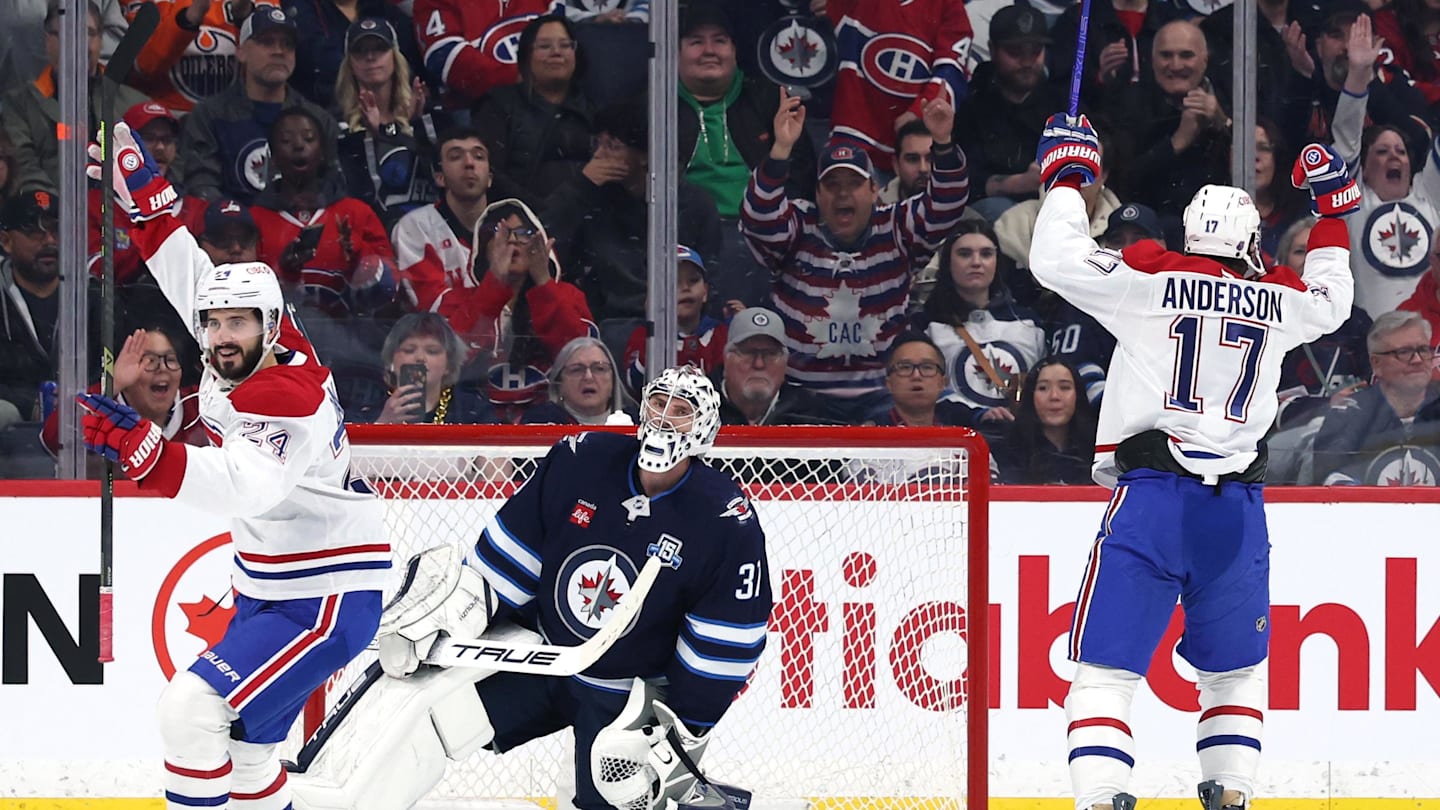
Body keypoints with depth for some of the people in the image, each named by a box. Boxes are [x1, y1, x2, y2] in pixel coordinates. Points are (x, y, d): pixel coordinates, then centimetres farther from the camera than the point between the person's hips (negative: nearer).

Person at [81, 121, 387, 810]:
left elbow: (243, 488, -43)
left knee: (194, 711, -21)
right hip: (269, 591, 10)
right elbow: (191, 274, 17)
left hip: (327, 600, -10)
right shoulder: (242, 359, 0)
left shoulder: (286, 399, -25)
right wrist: (142, 192, 13)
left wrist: (137, 446, -54)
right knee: (242, 753, 13)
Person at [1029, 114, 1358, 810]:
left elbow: (1057, 259, -4)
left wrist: (1066, 175, 10)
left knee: (1106, 665, -4)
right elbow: (1333, 297, 33)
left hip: (1151, 496, -3)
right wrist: (1332, 210, 44)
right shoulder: (1278, 301, 11)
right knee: (1236, 668, 20)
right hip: (1239, 509, 3)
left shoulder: (1153, 281, -1)